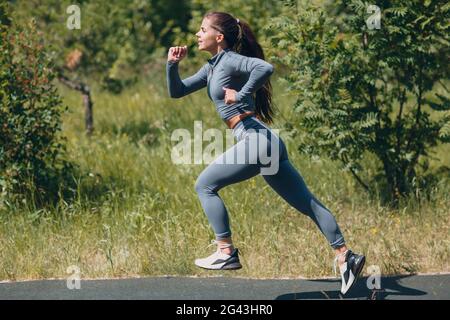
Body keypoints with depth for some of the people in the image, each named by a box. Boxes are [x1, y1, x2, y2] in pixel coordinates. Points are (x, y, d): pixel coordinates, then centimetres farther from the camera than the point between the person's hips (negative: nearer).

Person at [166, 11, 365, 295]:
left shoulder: (230, 61, -7)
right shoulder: (212, 68, 20)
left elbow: (265, 67, -26)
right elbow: (177, 91, 24)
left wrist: (241, 95, -20)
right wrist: (173, 64, 9)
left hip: (256, 139, -10)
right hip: (266, 144, 10)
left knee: (205, 185, -3)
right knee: (306, 202, 7)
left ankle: (226, 253, -3)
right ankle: (345, 256, 6)